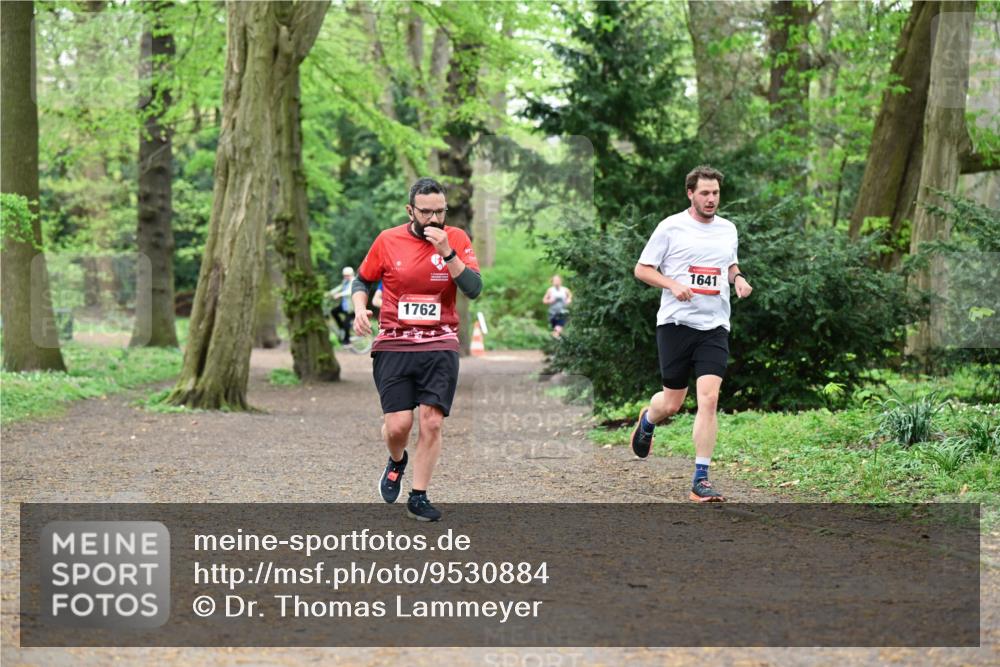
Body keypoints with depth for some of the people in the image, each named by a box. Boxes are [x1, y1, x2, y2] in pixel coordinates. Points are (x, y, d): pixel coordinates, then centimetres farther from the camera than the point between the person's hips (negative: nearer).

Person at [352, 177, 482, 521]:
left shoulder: (456, 238, 2)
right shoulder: (387, 241, 2)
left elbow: (474, 289, -8)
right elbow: (362, 280, 16)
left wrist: (447, 252, -18)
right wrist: (360, 308, -4)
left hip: (440, 345, 0)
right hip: (393, 344, 0)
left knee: (432, 422, -8)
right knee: (398, 424, -9)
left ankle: (418, 497, 7)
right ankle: (397, 461, 27)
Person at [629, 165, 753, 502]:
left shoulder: (728, 229, 12)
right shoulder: (671, 227, -2)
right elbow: (642, 269, 1)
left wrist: (739, 279, 6)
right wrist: (673, 284, -15)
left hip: (715, 326, 3)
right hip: (676, 323, -3)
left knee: (709, 399, -12)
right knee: (673, 403, 3)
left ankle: (701, 480, -8)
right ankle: (647, 419, 42)